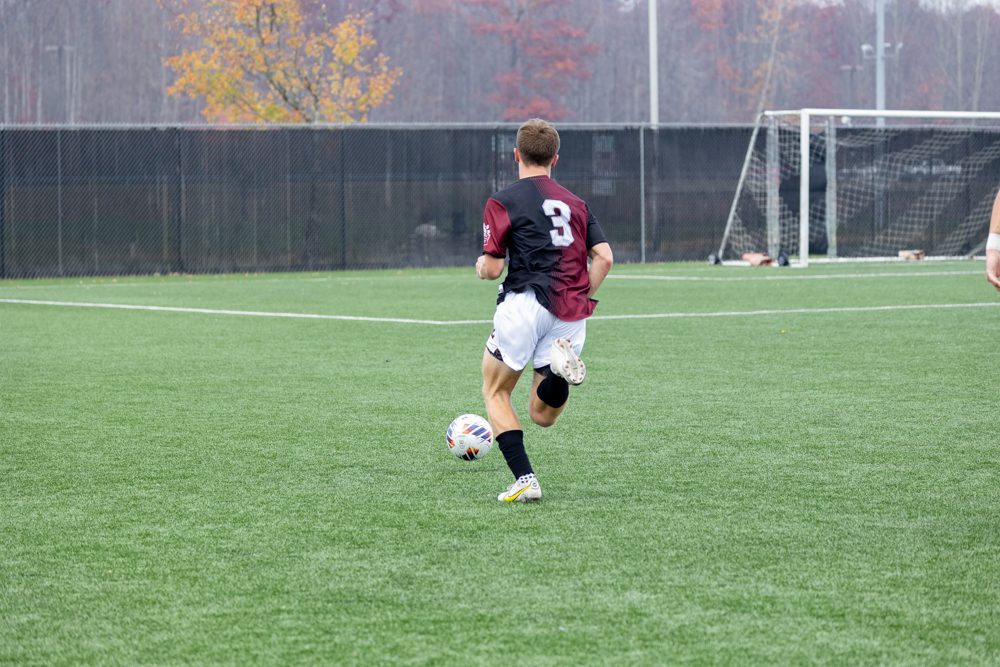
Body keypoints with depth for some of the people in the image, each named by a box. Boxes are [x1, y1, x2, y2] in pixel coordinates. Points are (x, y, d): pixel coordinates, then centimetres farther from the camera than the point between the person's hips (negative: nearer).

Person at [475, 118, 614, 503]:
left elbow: (492, 268, -3)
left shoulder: (502, 202, 0)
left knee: (495, 392, 15)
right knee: (543, 415, 12)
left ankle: (524, 480, -2)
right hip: (571, 317, 5)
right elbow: (604, 258, 7)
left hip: (526, 302, -5)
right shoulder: (575, 203, 17)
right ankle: (560, 369, -22)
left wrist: (481, 267, 20)